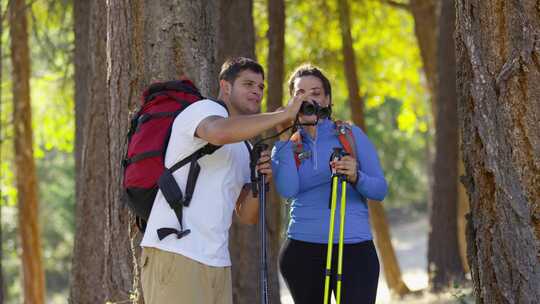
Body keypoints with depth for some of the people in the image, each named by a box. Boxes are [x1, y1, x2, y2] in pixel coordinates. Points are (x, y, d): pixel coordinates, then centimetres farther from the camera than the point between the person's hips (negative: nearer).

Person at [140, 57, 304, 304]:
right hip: (174, 253, -9)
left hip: (216, 262, 9)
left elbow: (247, 216, 18)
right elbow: (219, 133, -27)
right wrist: (284, 114, -20)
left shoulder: (244, 150, 24)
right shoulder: (205, 109, 0)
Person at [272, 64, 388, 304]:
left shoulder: (351, 134, 6)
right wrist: (284, 138, -10)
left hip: (354, 248, -2)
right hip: (303, 249, 2)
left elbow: (380, 189, -1)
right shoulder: (287, 146, 10)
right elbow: (287, 190, -10)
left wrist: (355, 177, -21)